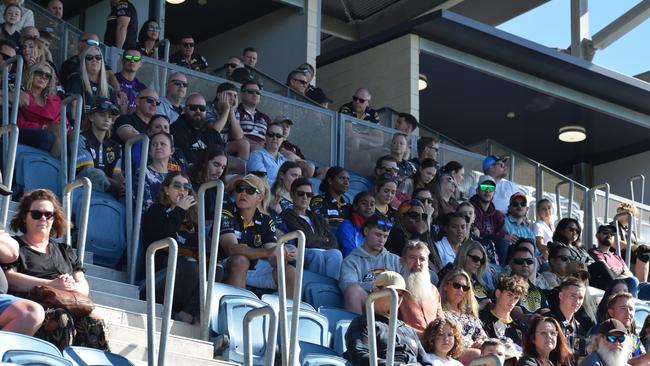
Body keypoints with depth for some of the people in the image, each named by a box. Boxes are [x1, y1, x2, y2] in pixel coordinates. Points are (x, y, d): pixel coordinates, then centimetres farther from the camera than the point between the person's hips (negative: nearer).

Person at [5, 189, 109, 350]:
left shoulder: (66, 252, 32)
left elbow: (85, 287, 22)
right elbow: (9, 278, -3)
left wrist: (72, 286, -5)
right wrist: (51, 284, -13)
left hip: (69, 306, 4)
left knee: (94, 320, -31)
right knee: (61, 319, -38)